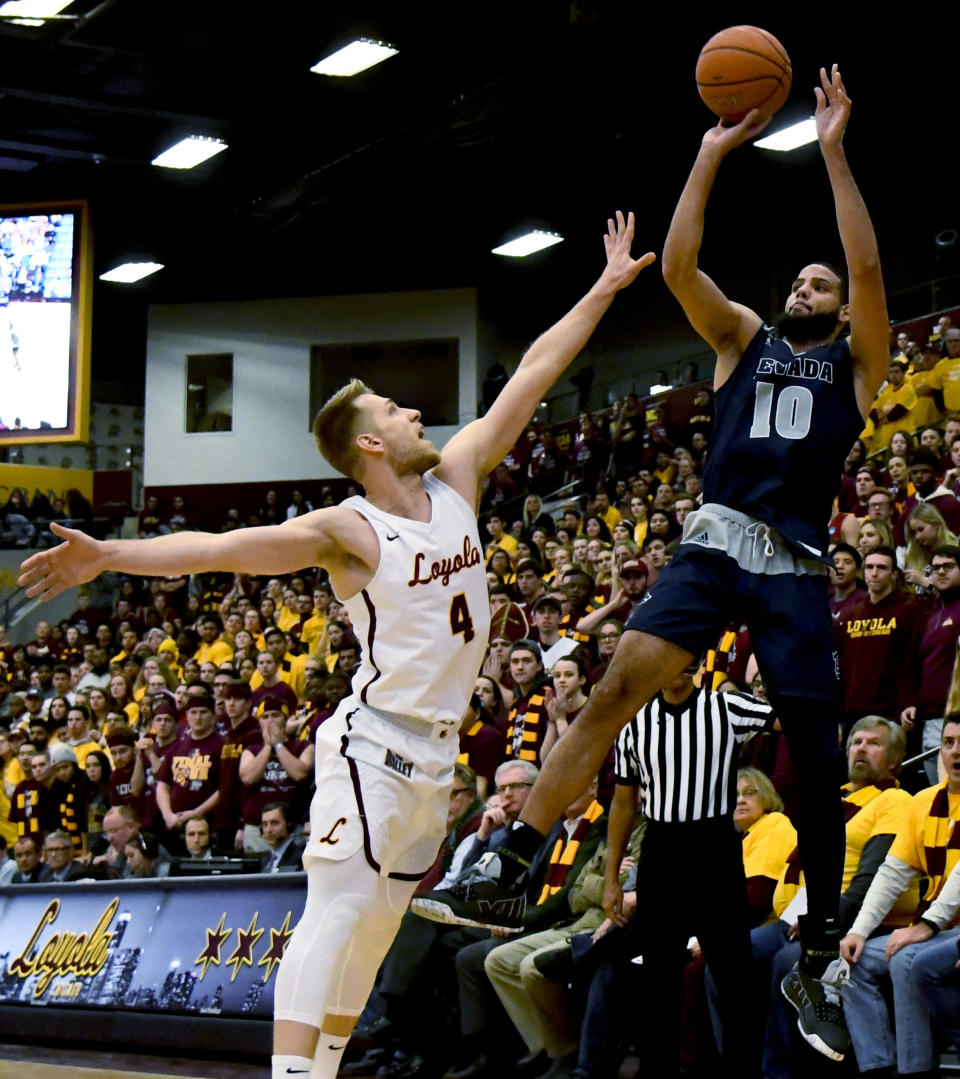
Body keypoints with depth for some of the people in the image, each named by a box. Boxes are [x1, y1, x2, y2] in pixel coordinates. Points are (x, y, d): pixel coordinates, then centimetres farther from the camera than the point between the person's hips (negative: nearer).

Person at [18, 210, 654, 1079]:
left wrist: (605, 289, 13)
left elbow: (532, 376, 11)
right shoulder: (346, 532, -13)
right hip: (375, 743, -7)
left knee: (377, 923, 12)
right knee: (336, 911, -16)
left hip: (436, 749, 7)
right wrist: (112, 556, -36)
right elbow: (223, 547, -23)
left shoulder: (456, 477, 6)